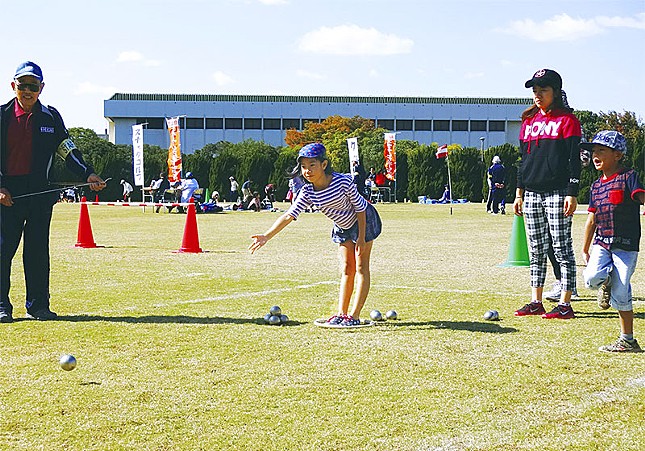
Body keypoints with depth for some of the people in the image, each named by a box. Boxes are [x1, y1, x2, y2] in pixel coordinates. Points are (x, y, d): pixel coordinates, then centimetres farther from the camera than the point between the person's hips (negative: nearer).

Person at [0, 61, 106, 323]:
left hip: (41, 192, 2)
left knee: (38, 249, 4)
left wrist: (88, 175, -7)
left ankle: (38, 305, 12)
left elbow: (68, 151, 8)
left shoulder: (51, 117, 9)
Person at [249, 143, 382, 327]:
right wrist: (267, 236, -37)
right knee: (346, 269, 6)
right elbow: (289, 215, -25)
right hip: (342, 227, 5)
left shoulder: (343, 181, -32)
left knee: (360, 267, -4)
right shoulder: (308, 192, -19)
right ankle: (341, 313, 7)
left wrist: (361, 238, -20)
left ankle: (354, 315, -5)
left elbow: (360, 207, -22)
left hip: (363, 220, -5)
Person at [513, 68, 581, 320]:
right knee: (536, 251, 9)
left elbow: (574, 159, -7)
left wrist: (572, 194, -14)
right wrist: (519, 193, 14)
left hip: (557, 193, -6)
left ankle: (565, 305, -2)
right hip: (532, 194, 6)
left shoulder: (567, 120, -2)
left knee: (562, 249, -4)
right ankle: (536, 303, 14)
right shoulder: (529, 121, 16)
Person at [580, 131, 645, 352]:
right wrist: (584, 250, 21)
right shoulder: (596, 186, 14)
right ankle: (606, 281, 13)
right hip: (601, 243, 5)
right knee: (591, 277, -23)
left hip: (626, 244, -5)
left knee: (620, 296, -6)